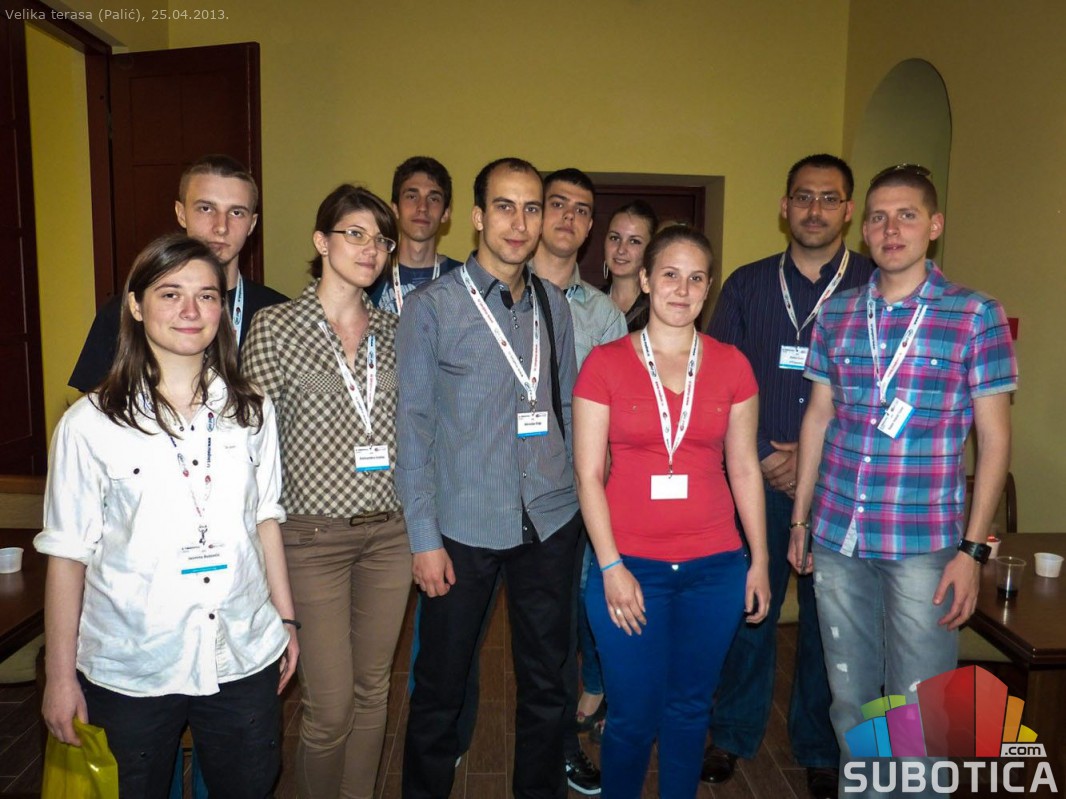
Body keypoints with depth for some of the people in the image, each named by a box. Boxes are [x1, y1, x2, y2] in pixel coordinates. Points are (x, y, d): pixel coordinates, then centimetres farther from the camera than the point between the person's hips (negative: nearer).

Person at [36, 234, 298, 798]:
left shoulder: (251, 412, 0)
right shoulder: (90, 423, -9)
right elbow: (67, 555, -5)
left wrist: (286, 618, 10)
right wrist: (60, 675, -2)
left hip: (245, 660, 3)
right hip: (130, 669, -2)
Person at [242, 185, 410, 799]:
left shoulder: (393, 331, 7)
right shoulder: (276, 327, -5)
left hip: (390, 530, 4)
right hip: (315, 534, -4)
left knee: (373, 690, 16)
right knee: (330, 708, 3)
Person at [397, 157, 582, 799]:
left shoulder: (555, 306, 6)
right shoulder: (431, 308, -6)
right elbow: (413, 428, -7)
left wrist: (573, 494, 10)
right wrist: (424, 537, -8)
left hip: (551, 525, 4)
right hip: (464, 528, -3)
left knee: (547, 680, 17)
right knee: (442, 684, 11)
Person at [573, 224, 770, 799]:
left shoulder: (731, 365, 3)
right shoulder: (605, 363, -4)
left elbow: (744, 468, 7)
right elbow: (588, 475, -5)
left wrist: (759, 561, 5)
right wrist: (611, 567, -10)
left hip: (714, 567, 2)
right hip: (629, 564, -2)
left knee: (689, 708, 16)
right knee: (633, 717, 8)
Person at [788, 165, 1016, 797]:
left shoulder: (977, 317, -3)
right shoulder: (837, 314, 6)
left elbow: (995, 438, -3)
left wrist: (973, 549, -8)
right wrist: (800, 519, 10)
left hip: (924, 543, -3)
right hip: (836, 537, 3)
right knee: (850, 698, 17)